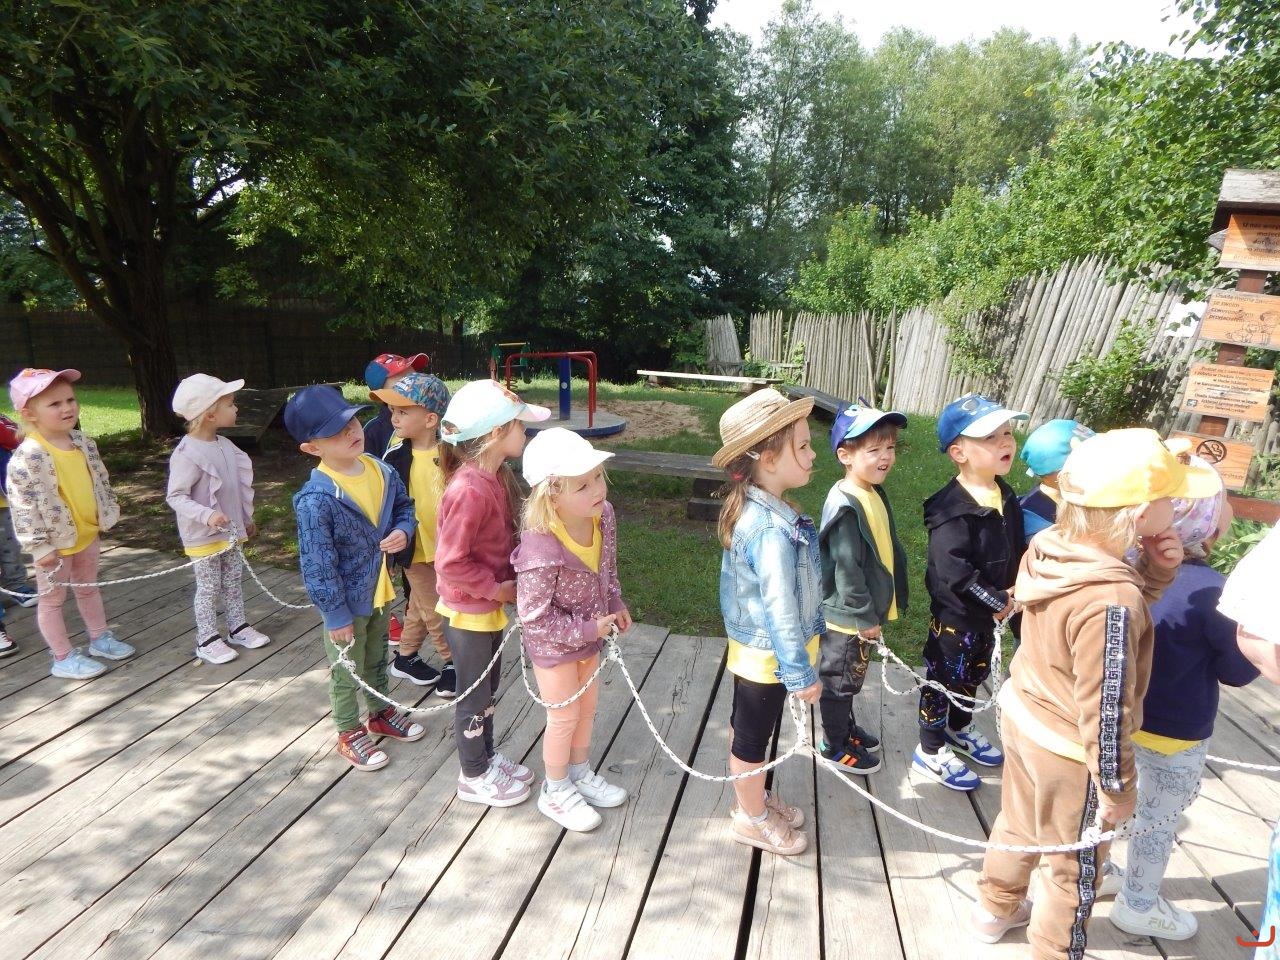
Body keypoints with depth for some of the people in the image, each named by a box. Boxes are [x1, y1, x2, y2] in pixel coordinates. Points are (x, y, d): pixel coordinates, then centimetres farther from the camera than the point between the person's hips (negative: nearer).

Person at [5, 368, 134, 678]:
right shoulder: (27, 457, -22)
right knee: (52, 598, 10)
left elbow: (101, 480, 11)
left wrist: (107, 514, 14)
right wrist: (39, 545, -19)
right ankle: (64, 658, 21)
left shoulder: (83, 443, -1)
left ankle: (100, 638, 37)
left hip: (88, 533, 7)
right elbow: (22, 504, -21)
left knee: (88, 588, 22)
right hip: (55, 542, -6)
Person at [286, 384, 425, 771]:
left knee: (377, 660, 27)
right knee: (346, 671, 16)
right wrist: (336, 615, -17)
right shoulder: (316, 498, -27)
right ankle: (350, 733, 38)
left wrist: (403, 531, -12)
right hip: (346, 601, -6)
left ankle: (381, 713, 50)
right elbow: (317, 563, -22)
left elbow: (404, 505, 11)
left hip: (380, 591, 6)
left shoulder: (382, 471, -7)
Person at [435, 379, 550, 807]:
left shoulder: (497, 477, -1)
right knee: (474, 695, 11)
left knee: (489, 688, 24)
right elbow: (450, 563, -27)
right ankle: (474, 776, 32)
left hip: (491, 605, 8)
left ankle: (487, 755, 44)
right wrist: (498, 589, -18)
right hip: (468, 610, -8)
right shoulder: (469, 490, -29)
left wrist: (511, 582, 2)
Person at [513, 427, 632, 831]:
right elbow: (534, 617, -27)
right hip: (553, 645, -6)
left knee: (587, 705, 24)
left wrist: (616, 604, 1)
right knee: (564, 715, 12)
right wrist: (588, 630, -22)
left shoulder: (603, 514, -16)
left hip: (591, 633, 7)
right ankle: (555, 791, 39)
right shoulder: (541, 551, -38)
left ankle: (580, 773, 50)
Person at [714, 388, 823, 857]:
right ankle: (753, 819, 37)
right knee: (753, 736, 14)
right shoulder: (772, 529, -33)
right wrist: (802, 673, -20)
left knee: (747, 728, 26)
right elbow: (780, 607, -30)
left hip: (754, 648, 9)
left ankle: (753, 797, 49)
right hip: (770, 656, -9)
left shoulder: (753, 509, -3)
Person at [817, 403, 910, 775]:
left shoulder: (875, 493, 3)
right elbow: (847, 569, -26)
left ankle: (846, 727, 46)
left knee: (850, 679, 26)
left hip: (864, 614, 9)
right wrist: (865, 617, -17)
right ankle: (835, 745, 29)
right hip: (847, 617, -9)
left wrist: (876, 610, 16)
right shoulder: (846, 506, -27)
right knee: (838, 682, 11)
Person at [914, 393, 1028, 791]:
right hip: (955, 614, -8)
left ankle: (959, 728, 48)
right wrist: (999, 603, -21)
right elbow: (955, 573, -30)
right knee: (943, 679, 8)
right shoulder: (951, 509, -28)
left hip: (991, 609, 8)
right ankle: (930, 751, 25)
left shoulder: (1005, 494, 1)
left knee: (973, 675, 25)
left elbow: (1016, 552, 11)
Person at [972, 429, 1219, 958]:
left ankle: (995, 909, 54)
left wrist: (1155, 569, -10)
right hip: (1068, 753, -8)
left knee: (1017, 823, 30)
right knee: (1076, 870, 19)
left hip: (1024, 717, 8)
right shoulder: (1111, 601, -34)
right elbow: (1104, 709, -26)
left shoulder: (1048, 547, -11)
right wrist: (1117, 786, -13)